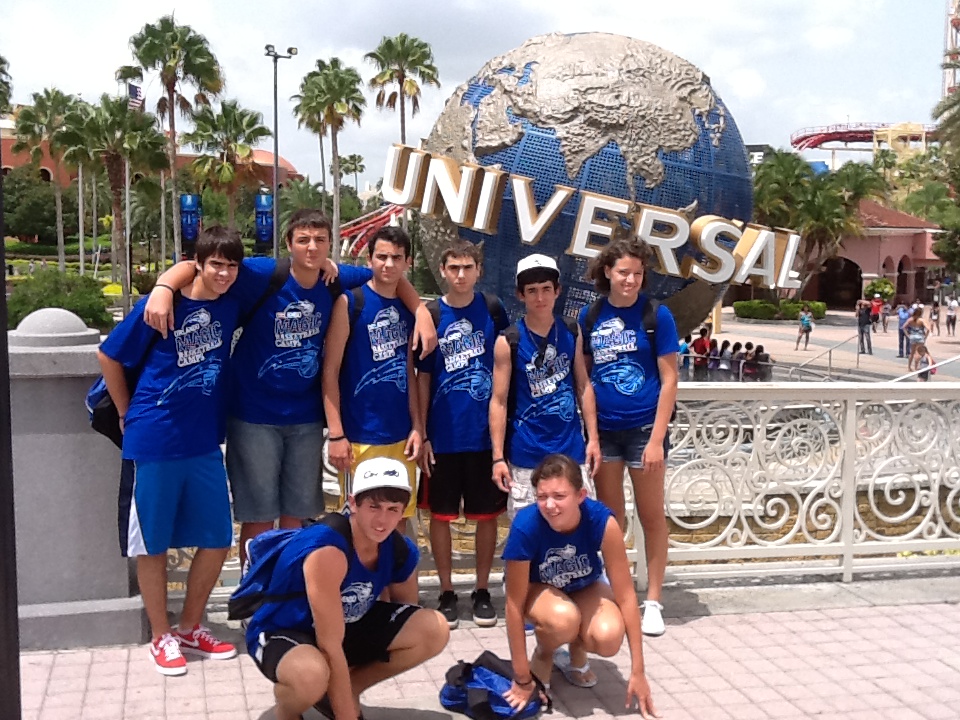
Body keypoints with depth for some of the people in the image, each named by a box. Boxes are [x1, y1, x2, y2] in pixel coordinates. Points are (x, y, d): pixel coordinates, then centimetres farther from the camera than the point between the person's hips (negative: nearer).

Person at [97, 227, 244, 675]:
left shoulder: (231, 306, 1)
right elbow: (108, 356, -1)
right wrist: (128, 414, 4)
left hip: (205, 442, 5)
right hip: (153, 442, -4)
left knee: (217, 539, 8)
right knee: (153, 543, 6)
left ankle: (190, 628, 27)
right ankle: (161, 637, 22)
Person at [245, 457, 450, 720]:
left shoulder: (402, 552, -12)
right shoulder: (327, 551, -34)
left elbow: (409, 624, 6)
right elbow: (330, 647, -31)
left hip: (346, 627, 7)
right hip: (280, 634, -6)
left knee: (434, 630, -11)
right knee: (312, 675, -41)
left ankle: (348, 689, 8)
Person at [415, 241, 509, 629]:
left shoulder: (493, 310, 2)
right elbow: (422, 378, 2)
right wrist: (421, 434, -3)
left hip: (486, 432, 1)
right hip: (443, 434, 0)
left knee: (487, 514, 8)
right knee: (441, 515, 7)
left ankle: (482, 590, 23)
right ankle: (447, 593, 20)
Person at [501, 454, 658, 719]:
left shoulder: (602, 521, -32)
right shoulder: (525, 526, -36)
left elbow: (626, 595, -24)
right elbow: (515, 605, -27)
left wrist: (637, 672, -21)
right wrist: (522, 678, -22)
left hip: (585, 587, 1)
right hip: (540, 588, -1)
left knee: (609, 637, -30)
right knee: (563, 619, -36)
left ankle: (576, 654, 7)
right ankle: (543, 654, 1)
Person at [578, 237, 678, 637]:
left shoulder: (656, 315, -7)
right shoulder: (590, 316, 2)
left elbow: (669, 380, -7)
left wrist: (657, 438, -13)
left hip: (644, 428, -3)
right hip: (604, 430, 3)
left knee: (651, 517, 8)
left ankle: (652, 601, 20)